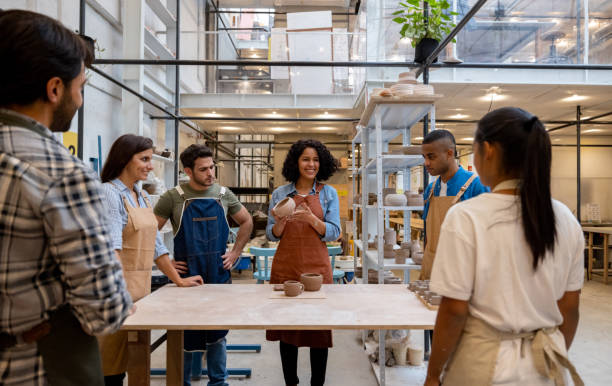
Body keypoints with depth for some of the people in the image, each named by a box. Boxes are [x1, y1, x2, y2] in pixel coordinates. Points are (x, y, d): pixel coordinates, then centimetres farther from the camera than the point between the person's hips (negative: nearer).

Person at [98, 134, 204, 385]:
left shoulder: (143, 196, 14)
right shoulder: (109, 192, -11)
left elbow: (155, 244, 19)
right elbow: (111, 246, -24)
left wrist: (179, 280, 19)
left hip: (142, 289, 8)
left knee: (132, 363, 14)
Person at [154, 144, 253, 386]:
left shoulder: (223, 195, 3)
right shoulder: (174, 197, -7)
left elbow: (246, 222, 16)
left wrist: (235, 252, 8)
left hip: (220, 276, 3)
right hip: (186, 276, -3)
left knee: (218, 333, 12)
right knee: (185, 334, 9)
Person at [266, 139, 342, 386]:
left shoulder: (328, 193, 5)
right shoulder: (280, 194, 6)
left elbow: (333, 233, -3)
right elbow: (272, 235, 6)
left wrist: (311, 218, -20)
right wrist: (281, 221, -15)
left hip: (317, 267, -1)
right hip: (285, 267, 1)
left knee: (319, 327, 4)